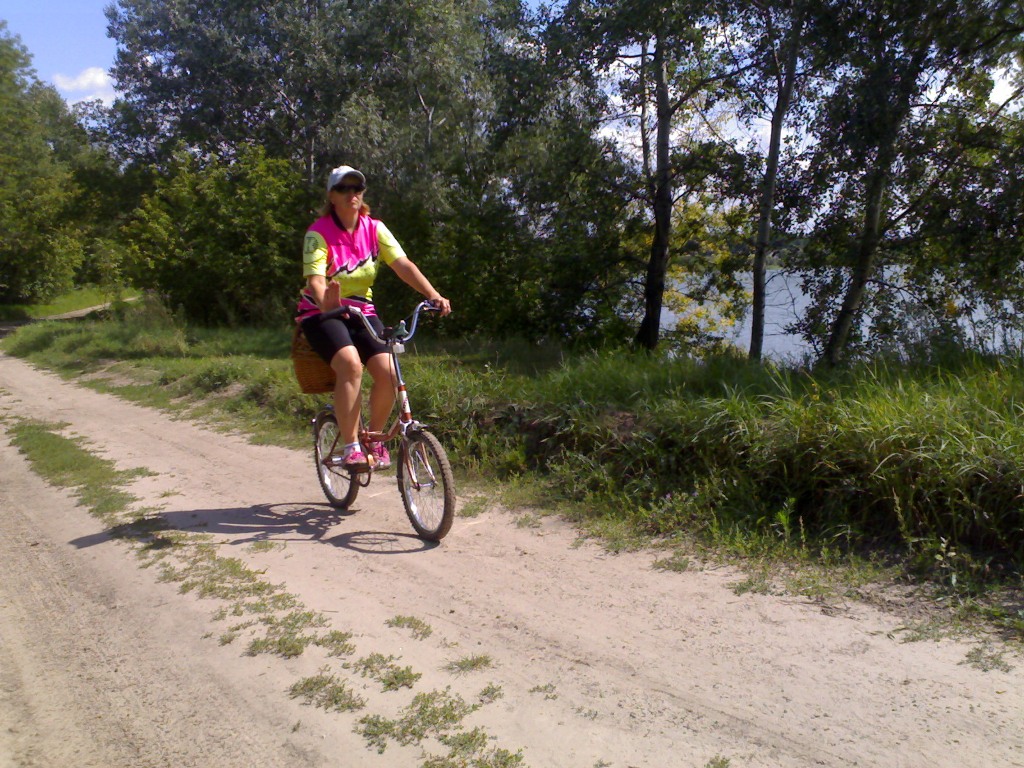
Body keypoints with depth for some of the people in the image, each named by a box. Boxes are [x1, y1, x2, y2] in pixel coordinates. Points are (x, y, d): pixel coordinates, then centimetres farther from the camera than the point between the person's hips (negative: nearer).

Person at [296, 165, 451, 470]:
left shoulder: (374, 228, 0)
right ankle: (350, 447, -22)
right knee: (351, 364, -32)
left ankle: (374, 439, 6)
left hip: (361, 311, 4)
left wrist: (434, 295, -26)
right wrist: (326, 303, -47)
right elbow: (315, 277, -25)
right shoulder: (319, 232, -11)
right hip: (323, 314, -4)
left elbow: (403, 264, -11)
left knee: (388, 372, -18)